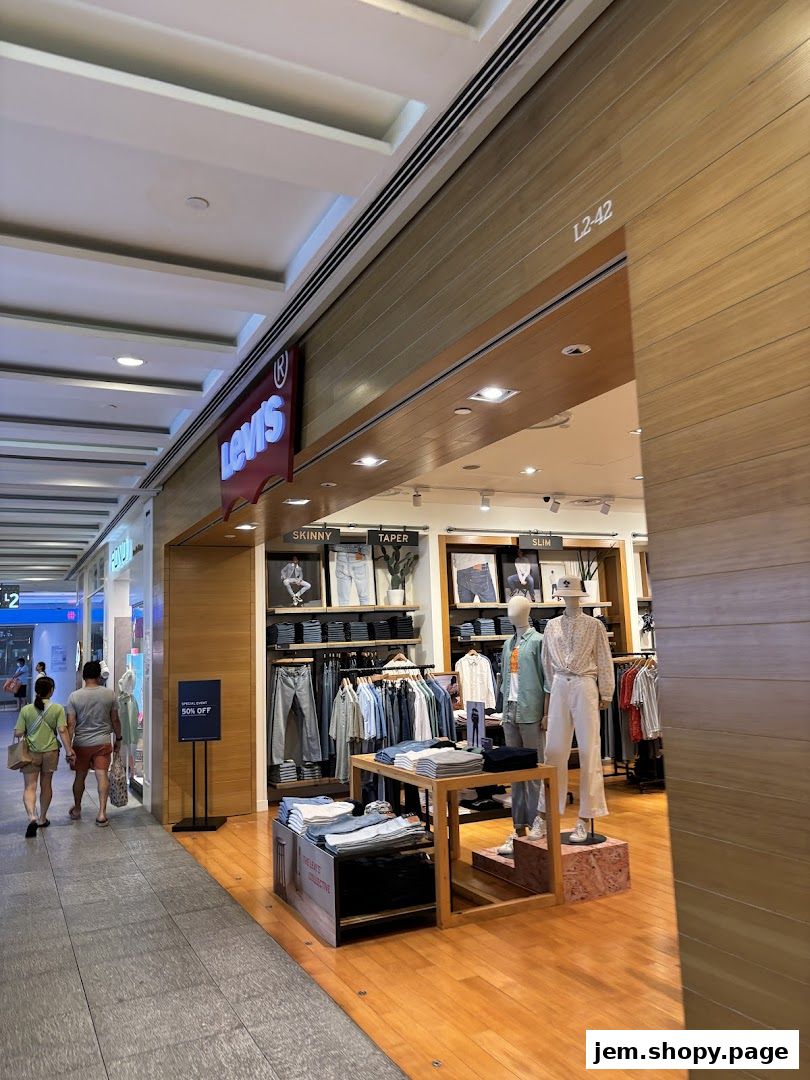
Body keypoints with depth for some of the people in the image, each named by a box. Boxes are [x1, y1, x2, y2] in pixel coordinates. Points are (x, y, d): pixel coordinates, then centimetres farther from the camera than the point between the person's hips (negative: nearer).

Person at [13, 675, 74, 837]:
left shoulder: (26, 710, -6)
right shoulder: (58, 709, -7)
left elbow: (18, 733, -5)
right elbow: (63, 731, -12)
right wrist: (69, 751, -8)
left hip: (31, 753, -1)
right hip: (50, 752, 1)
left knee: (30, 787, 3)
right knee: (46, 785, 16)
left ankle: (32, 817, -20)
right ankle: (42, 819, 27)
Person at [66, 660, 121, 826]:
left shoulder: (74, 696, -7)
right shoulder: (110, 694, -4)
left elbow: (71, 724, -8)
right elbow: (115, 720, 2)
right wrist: (118, 739, 14)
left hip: (81, 743, 1)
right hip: (103, 742, -1)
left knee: (80, 776, 15)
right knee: (102, 776, -3)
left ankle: (76, 809, 33)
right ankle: (102, 813, -9)